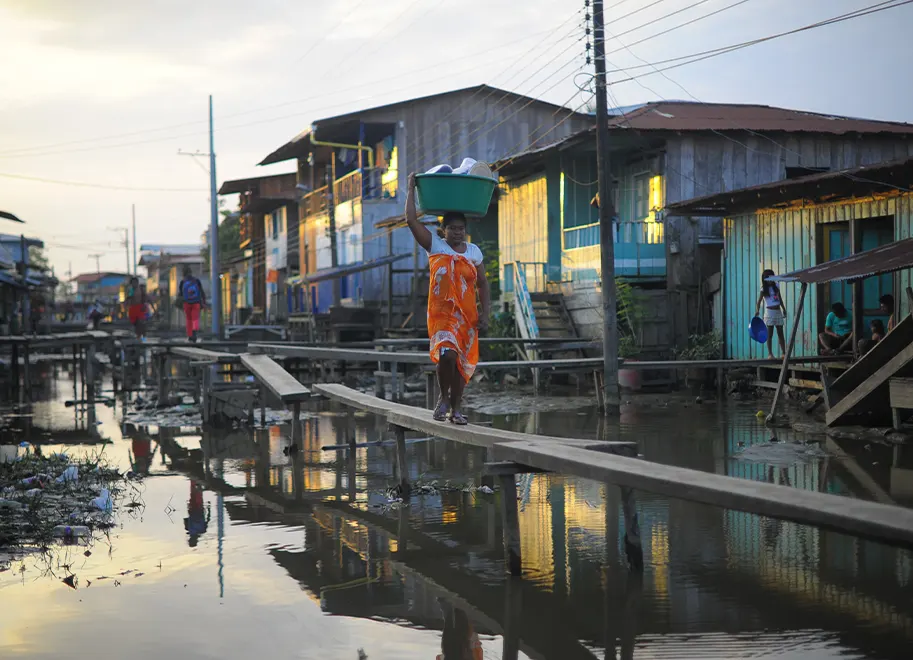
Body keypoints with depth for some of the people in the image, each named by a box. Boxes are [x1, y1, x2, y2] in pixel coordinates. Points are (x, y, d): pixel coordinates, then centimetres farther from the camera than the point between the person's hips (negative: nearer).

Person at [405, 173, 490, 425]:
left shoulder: (474, 252, 9)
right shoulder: (435, 246, 2)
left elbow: (482, 284, 11)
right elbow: (411, 220, -6)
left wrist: (485, 313, 1)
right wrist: (411, 189, 1)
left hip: (467, 316, 3)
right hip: (441, 314, -3)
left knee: (463, 362, 6)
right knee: (446, 354, -23)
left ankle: (455, 408, 20)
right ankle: (443, 398, 0)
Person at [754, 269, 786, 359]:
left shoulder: (776, 286, 9)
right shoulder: (764, 289, -6)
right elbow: (759, 300, -16)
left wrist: (784, 309, 20)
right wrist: (757, 310, -32)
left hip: (778, 311, 5)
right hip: (770, 311, -5)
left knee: (780, 333, 6)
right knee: (770, 334, -4)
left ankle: (784, 353, 9)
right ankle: (770, 354, -2)